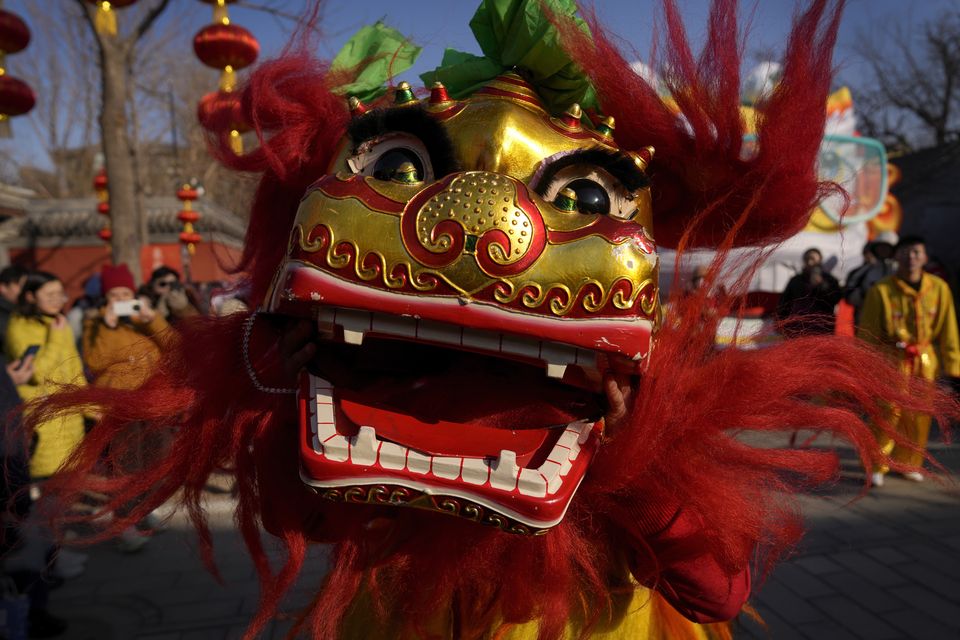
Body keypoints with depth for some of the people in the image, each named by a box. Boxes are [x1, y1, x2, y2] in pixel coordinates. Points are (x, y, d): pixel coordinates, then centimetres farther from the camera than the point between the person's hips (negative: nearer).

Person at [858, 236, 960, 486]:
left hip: (924, 360, 3)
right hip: (891, 359, -3)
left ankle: (908, 463, 30)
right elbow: (867, 333, -4)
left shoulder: (939, 288, -3)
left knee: (918, 415, 11)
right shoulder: (880, 290, -11)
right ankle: (876, 466, 8)